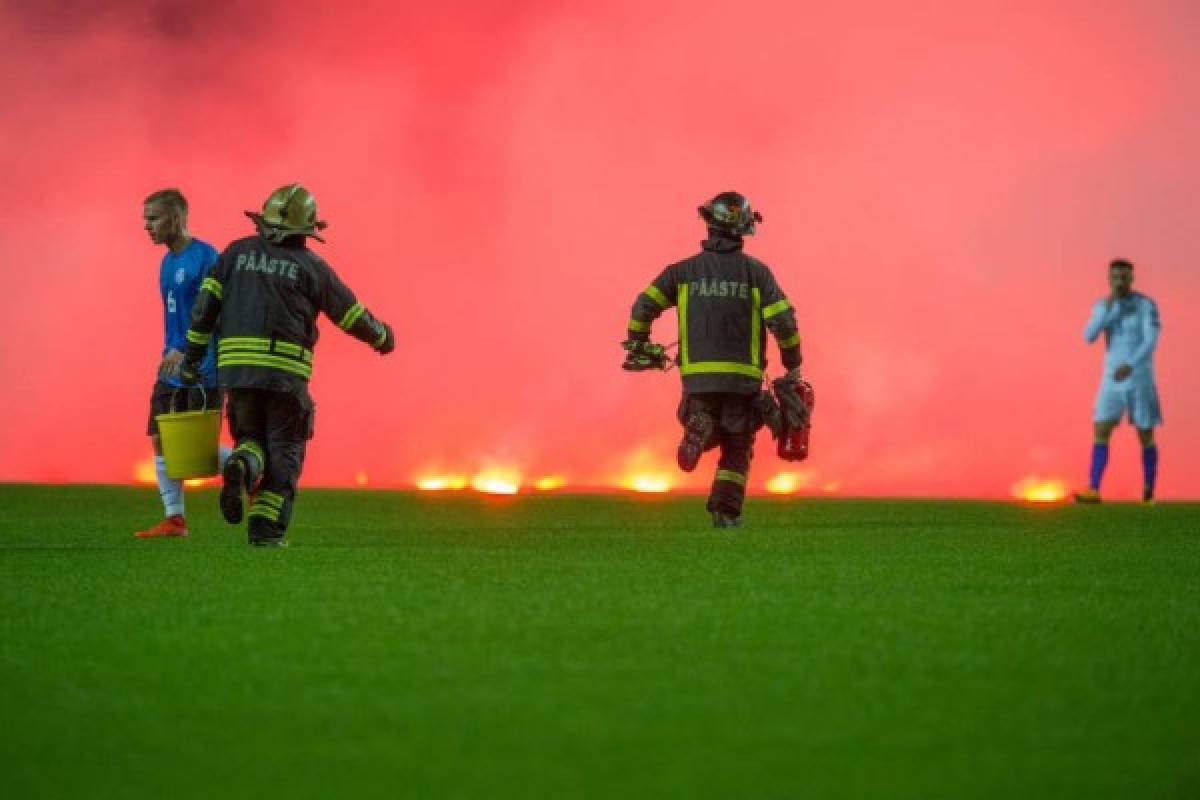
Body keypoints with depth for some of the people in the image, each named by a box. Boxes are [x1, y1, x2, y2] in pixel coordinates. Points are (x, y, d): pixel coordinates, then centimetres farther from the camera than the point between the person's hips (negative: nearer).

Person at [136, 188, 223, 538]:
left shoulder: (205, 257, -14)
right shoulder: (167, 262, 13)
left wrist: (184, 351, -26)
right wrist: (170, 353, 17)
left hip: (202, 369, -9)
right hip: (171, 370, 9)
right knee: (161, 441, 4)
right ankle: (174, 519, 8)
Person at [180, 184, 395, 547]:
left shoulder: (237, 253, 10)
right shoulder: (311, 266, 3)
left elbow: (206, 304, 5)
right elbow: (352, 315, 10)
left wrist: (193, 353, 10)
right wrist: (382, 336, 28)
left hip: (236, 367, 3)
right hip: (286, 371, -3)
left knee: (252, 438, 17)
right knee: (285, 450, 8)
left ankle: (242, 468, -18)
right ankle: (266, 529, -1)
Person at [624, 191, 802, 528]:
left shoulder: (684, 270, 6)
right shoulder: (756, 272, 1)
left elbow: (643, 306, -3)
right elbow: (783, 321, -6)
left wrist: (636, 345, 13)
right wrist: (793, 364, 7)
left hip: (697, 375, 1)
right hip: (743, 376, -1)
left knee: (706, 431, 20)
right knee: (737, 450, 13)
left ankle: (698, 427, -15)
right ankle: (726, 512, 2)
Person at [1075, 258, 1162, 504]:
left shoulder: (1147, 305, -9)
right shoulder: (1102, 306, 5)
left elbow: (1151, 342, -20)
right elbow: (1089, 337, -9)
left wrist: (1130, 366, -36)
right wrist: (1109, 306, -18)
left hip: (1140, 379, -3)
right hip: (1112, 381, 3)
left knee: (1145, 436, 4)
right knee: (1100, 432, -10)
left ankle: (1148, 493, 19)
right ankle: (1093, 491, -15)